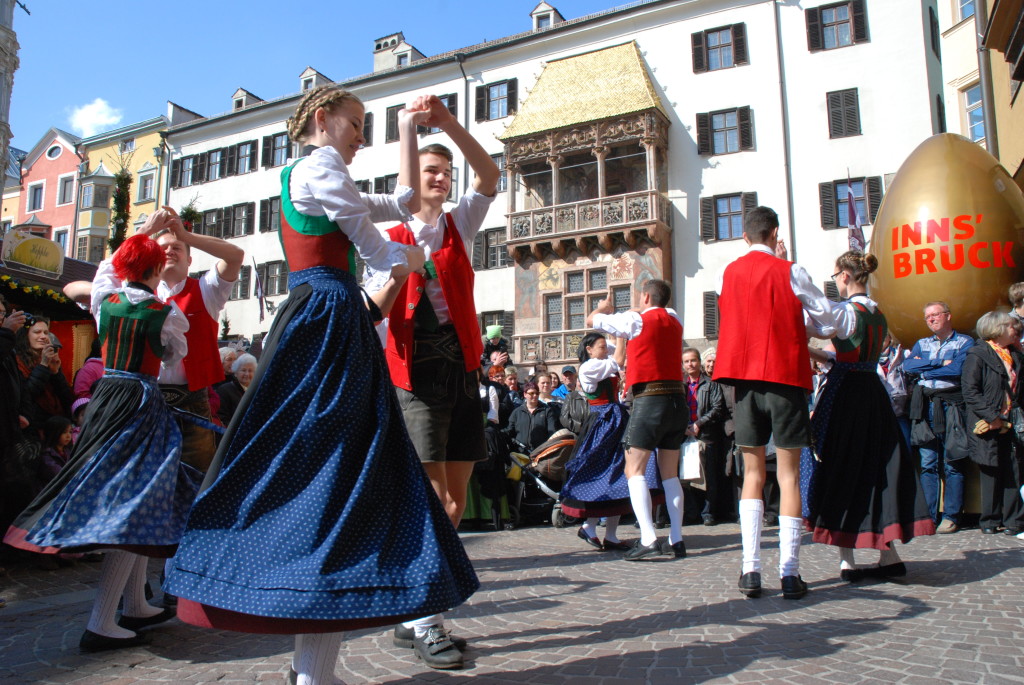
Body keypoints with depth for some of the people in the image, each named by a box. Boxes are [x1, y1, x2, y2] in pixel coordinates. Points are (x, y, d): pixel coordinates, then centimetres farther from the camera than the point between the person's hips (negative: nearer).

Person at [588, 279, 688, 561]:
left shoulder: (636, 320, -5)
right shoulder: (674, 320, 13)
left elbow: (592, 320, 5)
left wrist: (604, 308, 27)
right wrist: (617, 313, 41)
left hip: (649, 399, -7)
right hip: (677, 399, 7)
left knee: (635, 470, -4)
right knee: (670, 473, 12)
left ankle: (648, 539, -16)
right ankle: (676, 540, 10)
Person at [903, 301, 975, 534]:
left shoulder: (965, 342, 5)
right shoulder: (921, 344, 19)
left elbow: (958, 369, -12)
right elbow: (907, 366, 0)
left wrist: (924, 368, -2)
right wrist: (940, 362, -7)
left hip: (951, 405, -3)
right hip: (925, 405, 4)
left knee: (952, 464, -2)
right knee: (928, 463, 2)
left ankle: (951, 517, 5)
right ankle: (928, 516, 5)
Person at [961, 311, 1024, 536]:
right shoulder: (977, 355, -4)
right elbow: (970, 391, -12)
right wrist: (992, 417, -16)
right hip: (987, 425, -5)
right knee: (991, 472, 0)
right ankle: (990, 521, 10)